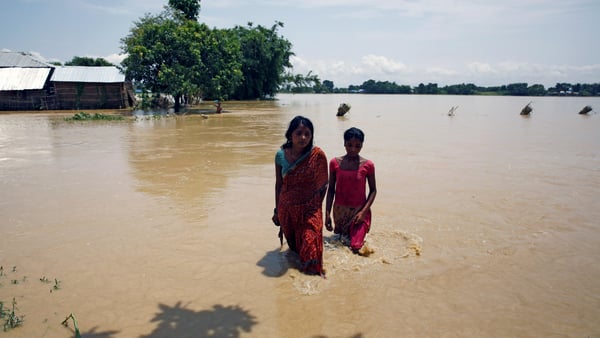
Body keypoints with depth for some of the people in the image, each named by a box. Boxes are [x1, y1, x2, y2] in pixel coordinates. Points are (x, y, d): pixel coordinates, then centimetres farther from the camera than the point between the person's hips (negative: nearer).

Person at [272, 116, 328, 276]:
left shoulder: (317, 155, -11)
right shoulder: (281, 155, -5)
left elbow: (323, 184, -1)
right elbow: (278, 184, 4)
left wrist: (316, 205, 1)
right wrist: (277, 210, 9)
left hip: (310, 209, -2)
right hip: (287, 209, 3)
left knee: (309, 244, -9)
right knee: (293, 245, 18)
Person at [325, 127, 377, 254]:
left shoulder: (367, 165, -10)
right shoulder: (335, 162, -5)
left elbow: (373, 190, -2)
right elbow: (331, 189, 1)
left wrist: (364, 211, -13)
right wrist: (327, 213, -1)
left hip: (359, 210, -2)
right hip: (339, 210, 2)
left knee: (356, 247, -8)